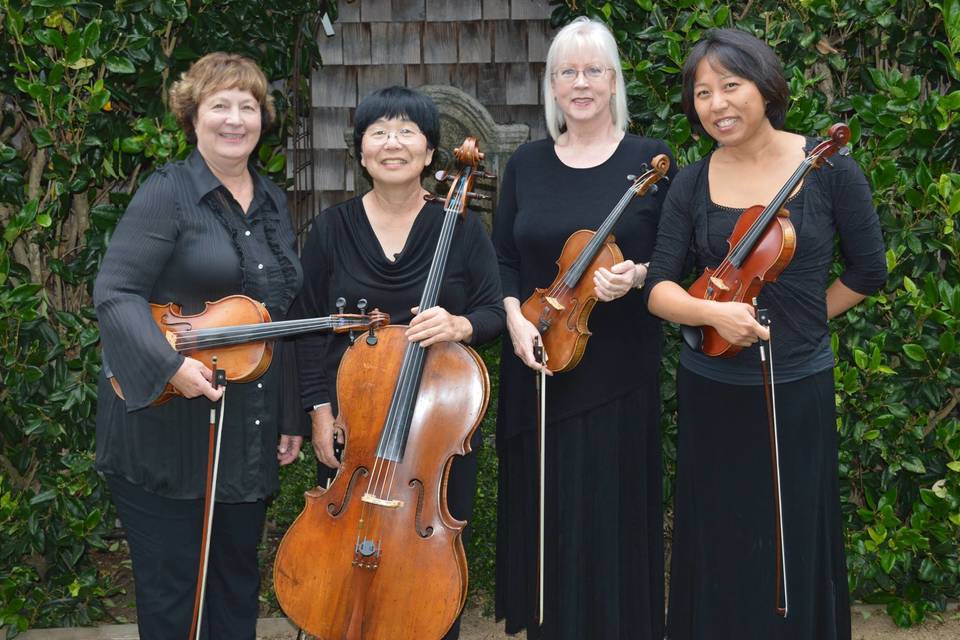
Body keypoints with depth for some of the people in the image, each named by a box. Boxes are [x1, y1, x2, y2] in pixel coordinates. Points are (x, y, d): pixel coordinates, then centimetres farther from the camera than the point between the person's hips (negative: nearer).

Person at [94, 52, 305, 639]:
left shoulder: (272, 203, 12)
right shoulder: (169, 193, -8)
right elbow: (115, 293, -15)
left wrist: (291, 419, 16)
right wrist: (171, 363, -29)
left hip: (250, 435, 6)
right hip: (169, 431, -6)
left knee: (239, 587, 16)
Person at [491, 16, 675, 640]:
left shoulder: (649, 160, -2)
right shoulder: (527, 163, 7)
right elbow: (502, 260, 9)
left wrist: (636, 275, -20)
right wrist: (515, 316, -7)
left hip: (619, 369, -3)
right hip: (539, 363, 3)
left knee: (611, 510, 1)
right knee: (543, 506, 10)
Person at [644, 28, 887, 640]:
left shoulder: (829, 168, -7)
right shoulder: (692, 184, -1)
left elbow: (867, 272, 2)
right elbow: (659, 288, -5)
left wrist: (798, 319, 5)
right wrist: (714, 312, -24)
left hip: (798, 389, -1)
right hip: (711, 391, 2)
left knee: (794, 548, 12)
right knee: (716, 547, 13)